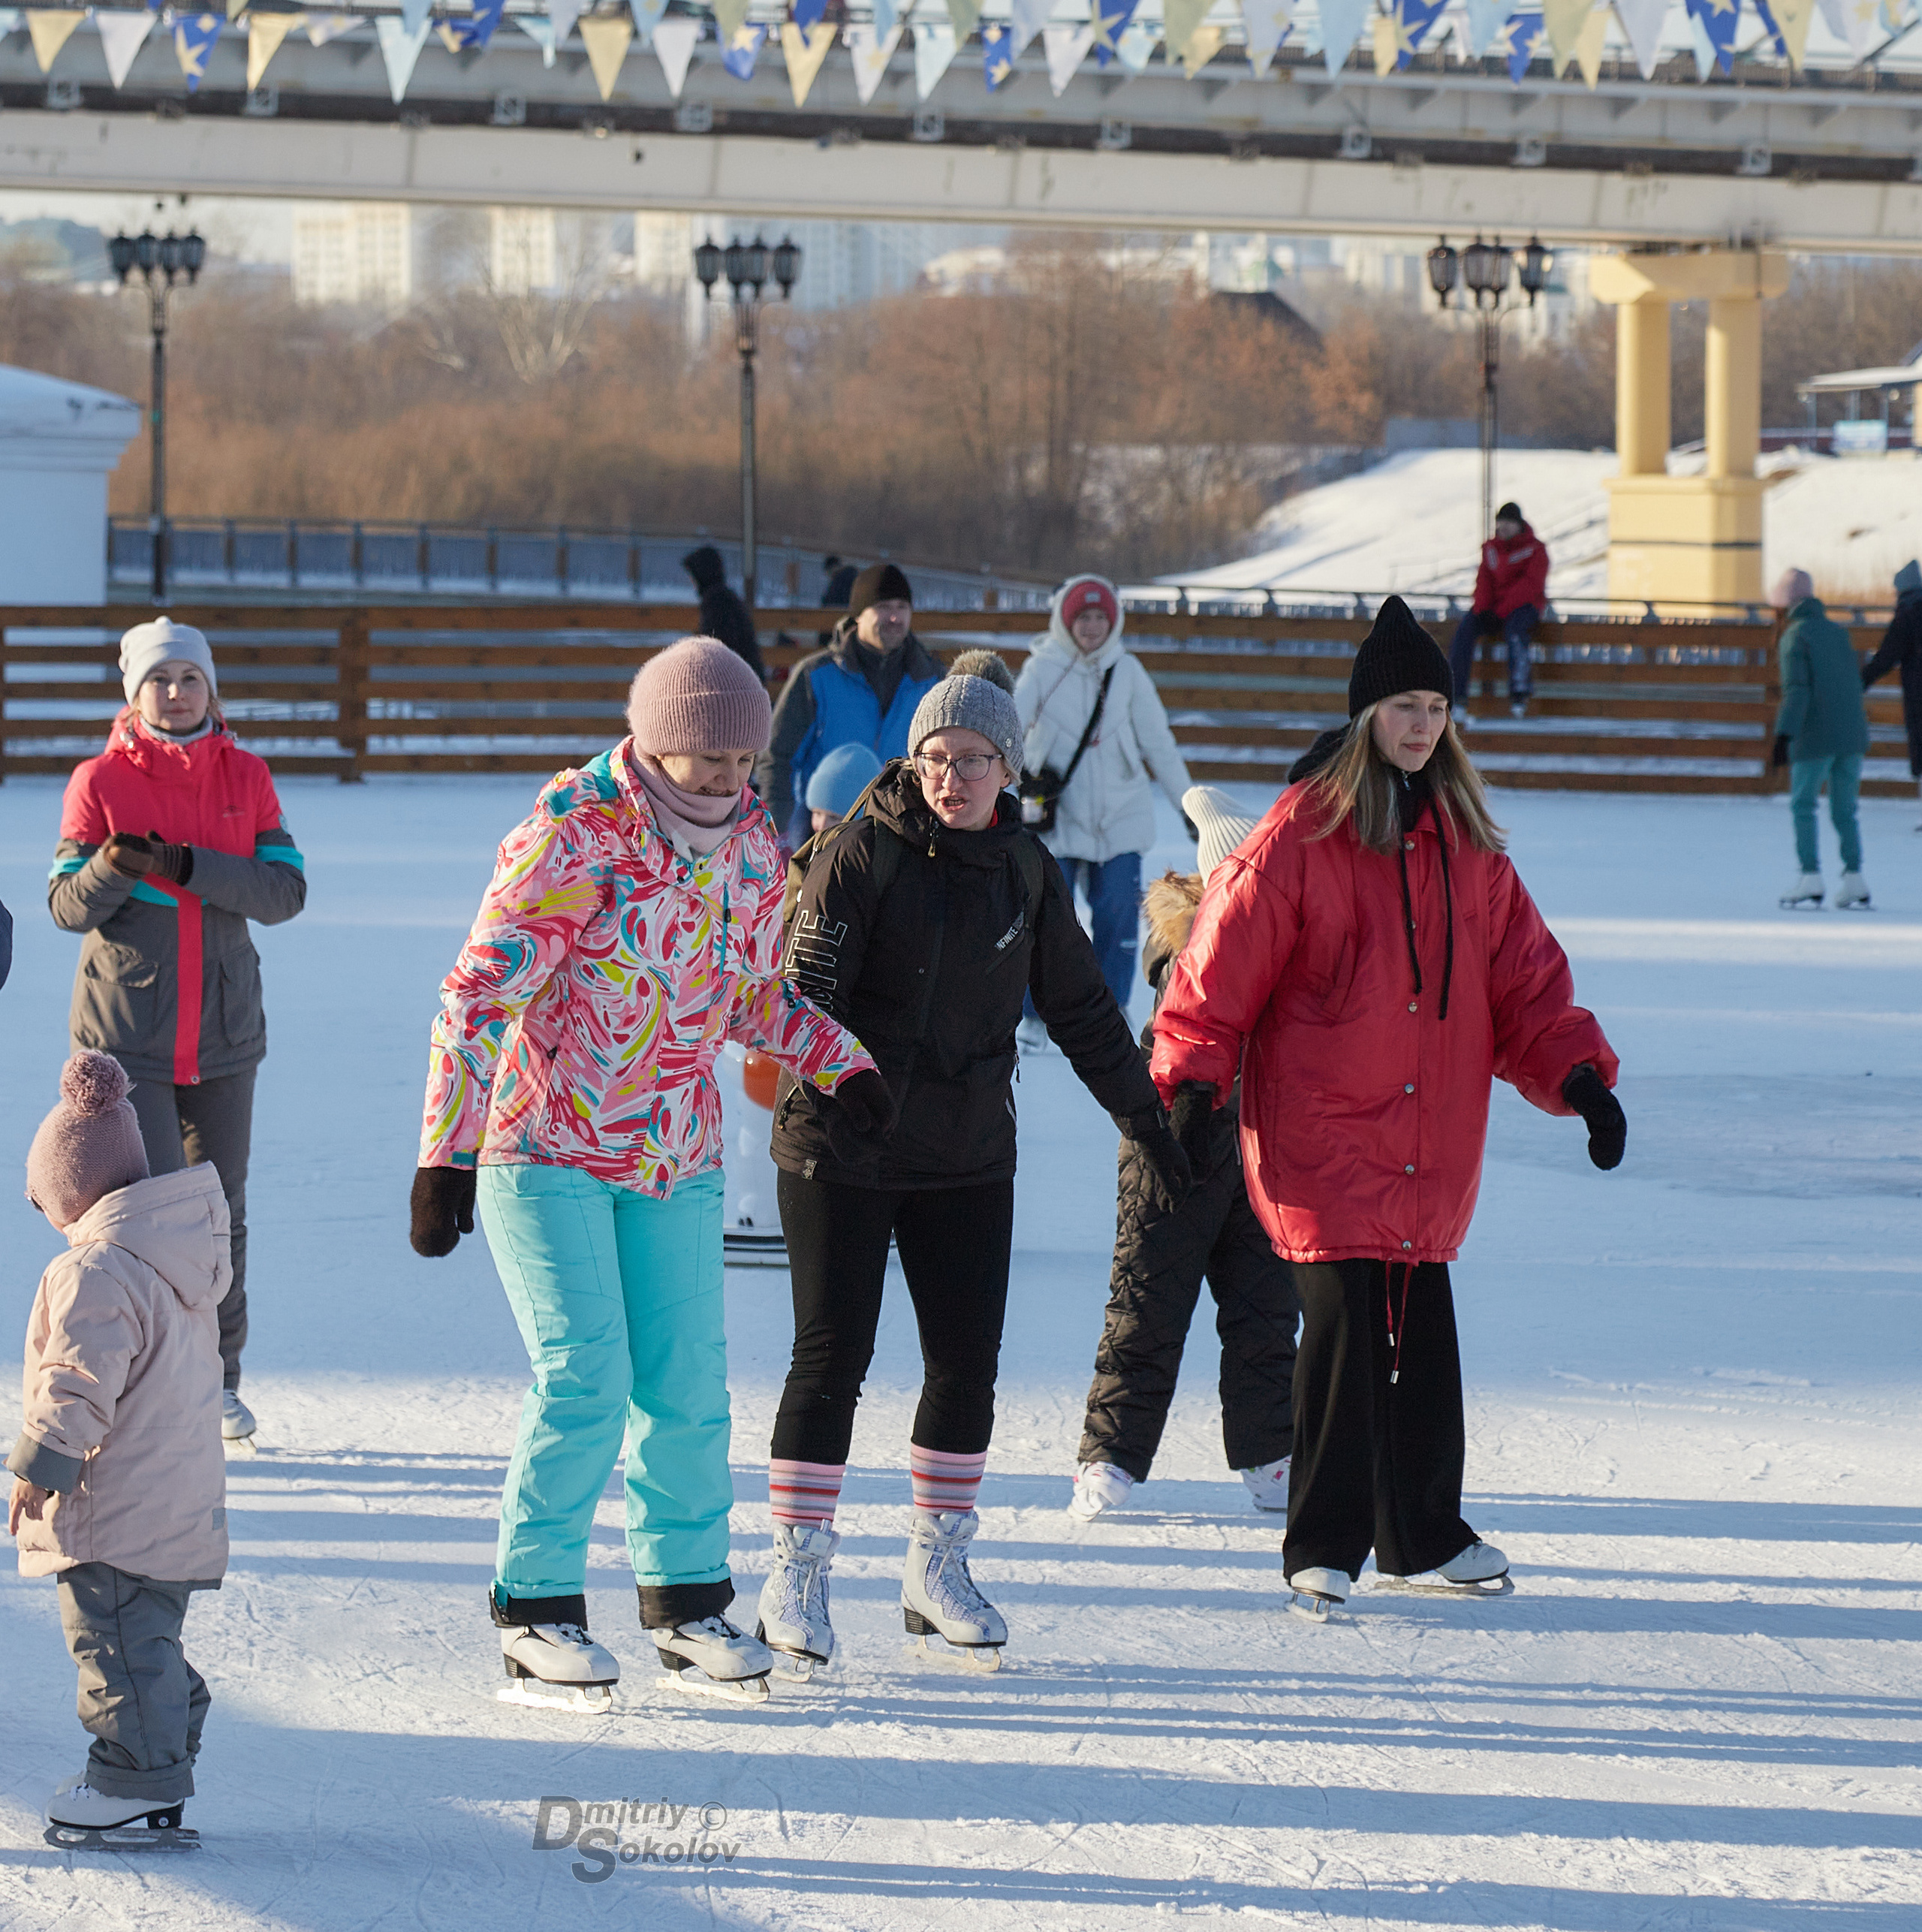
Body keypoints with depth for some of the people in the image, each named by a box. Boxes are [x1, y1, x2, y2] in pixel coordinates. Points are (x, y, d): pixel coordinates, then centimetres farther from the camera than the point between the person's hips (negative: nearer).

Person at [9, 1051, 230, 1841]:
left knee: (116, 1637, -2)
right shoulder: (184, 1255, 10)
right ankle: (165, 1758, 25)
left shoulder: (95, 1273, -21)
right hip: (184, 1498, 10)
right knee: (150, 1634, 19)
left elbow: (78, 1387, -23)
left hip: (116, 1510, -10)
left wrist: (38, 1465, -14)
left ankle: (138, 1771, 2)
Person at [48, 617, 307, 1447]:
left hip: (223, 1030, 3)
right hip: (126, 1029, -3)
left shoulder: (246, 778, 4)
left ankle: (217, 1377, 23)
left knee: (220, 1211, 9)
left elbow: (285, 890, -7)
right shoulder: (100, 780, -2)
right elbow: (67, 905, -5)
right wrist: (112, 867, -26)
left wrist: (185, 866, -19)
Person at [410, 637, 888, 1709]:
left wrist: (843, 1063, 3)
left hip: (677, 1158, 6)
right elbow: (480, 989, -16)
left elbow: (757, 995, 20)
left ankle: (687, 1599, 20)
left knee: (686, 1384, 4)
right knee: (584, 1379, -11)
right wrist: (445, 1152, -20)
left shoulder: (753, 843, 5)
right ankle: (537, 1613, 1)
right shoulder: (573, 831, -16)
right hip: (548, 1148, -6)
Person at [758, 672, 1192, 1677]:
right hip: (842, 1151, -5)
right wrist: (805, 1069, -36)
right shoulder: (864, 854, -10)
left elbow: (1080, 1008, 15)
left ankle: (938, 1567, 18)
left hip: (969, 1157, 5)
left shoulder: (1024, 869, 6)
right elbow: (807, 981, -17)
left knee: (967, 1362, 4)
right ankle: (797, 1574, 5)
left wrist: (1146, 1121, 16)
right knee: (831, 1355, -4)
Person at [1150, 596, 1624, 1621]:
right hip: (1321, 1144, -5)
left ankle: (1425, 1531, 26)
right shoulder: (1298, 837, -7)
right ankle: (1323, 1547, 0)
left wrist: (1578, 1074, 1)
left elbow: (1525, 976, 14)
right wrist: (1192, 1082, -14)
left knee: (1426, 1339, 10)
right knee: (1342, 1329, -9)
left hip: (1431, 1146, 5)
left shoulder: (1468, 847, 11)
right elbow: (1221, 967, -6)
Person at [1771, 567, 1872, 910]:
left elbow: (1797, 690, -17)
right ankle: (1854, 879, 2)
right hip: (1852, 734, 6)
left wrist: (1784, 735, -24)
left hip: (1816, 737, -6)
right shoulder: (1837, 631, 14)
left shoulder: (1794, 637, -5)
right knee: (1845, 810, 12)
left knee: (1803, 806, 4)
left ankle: (1810, 879, -4)